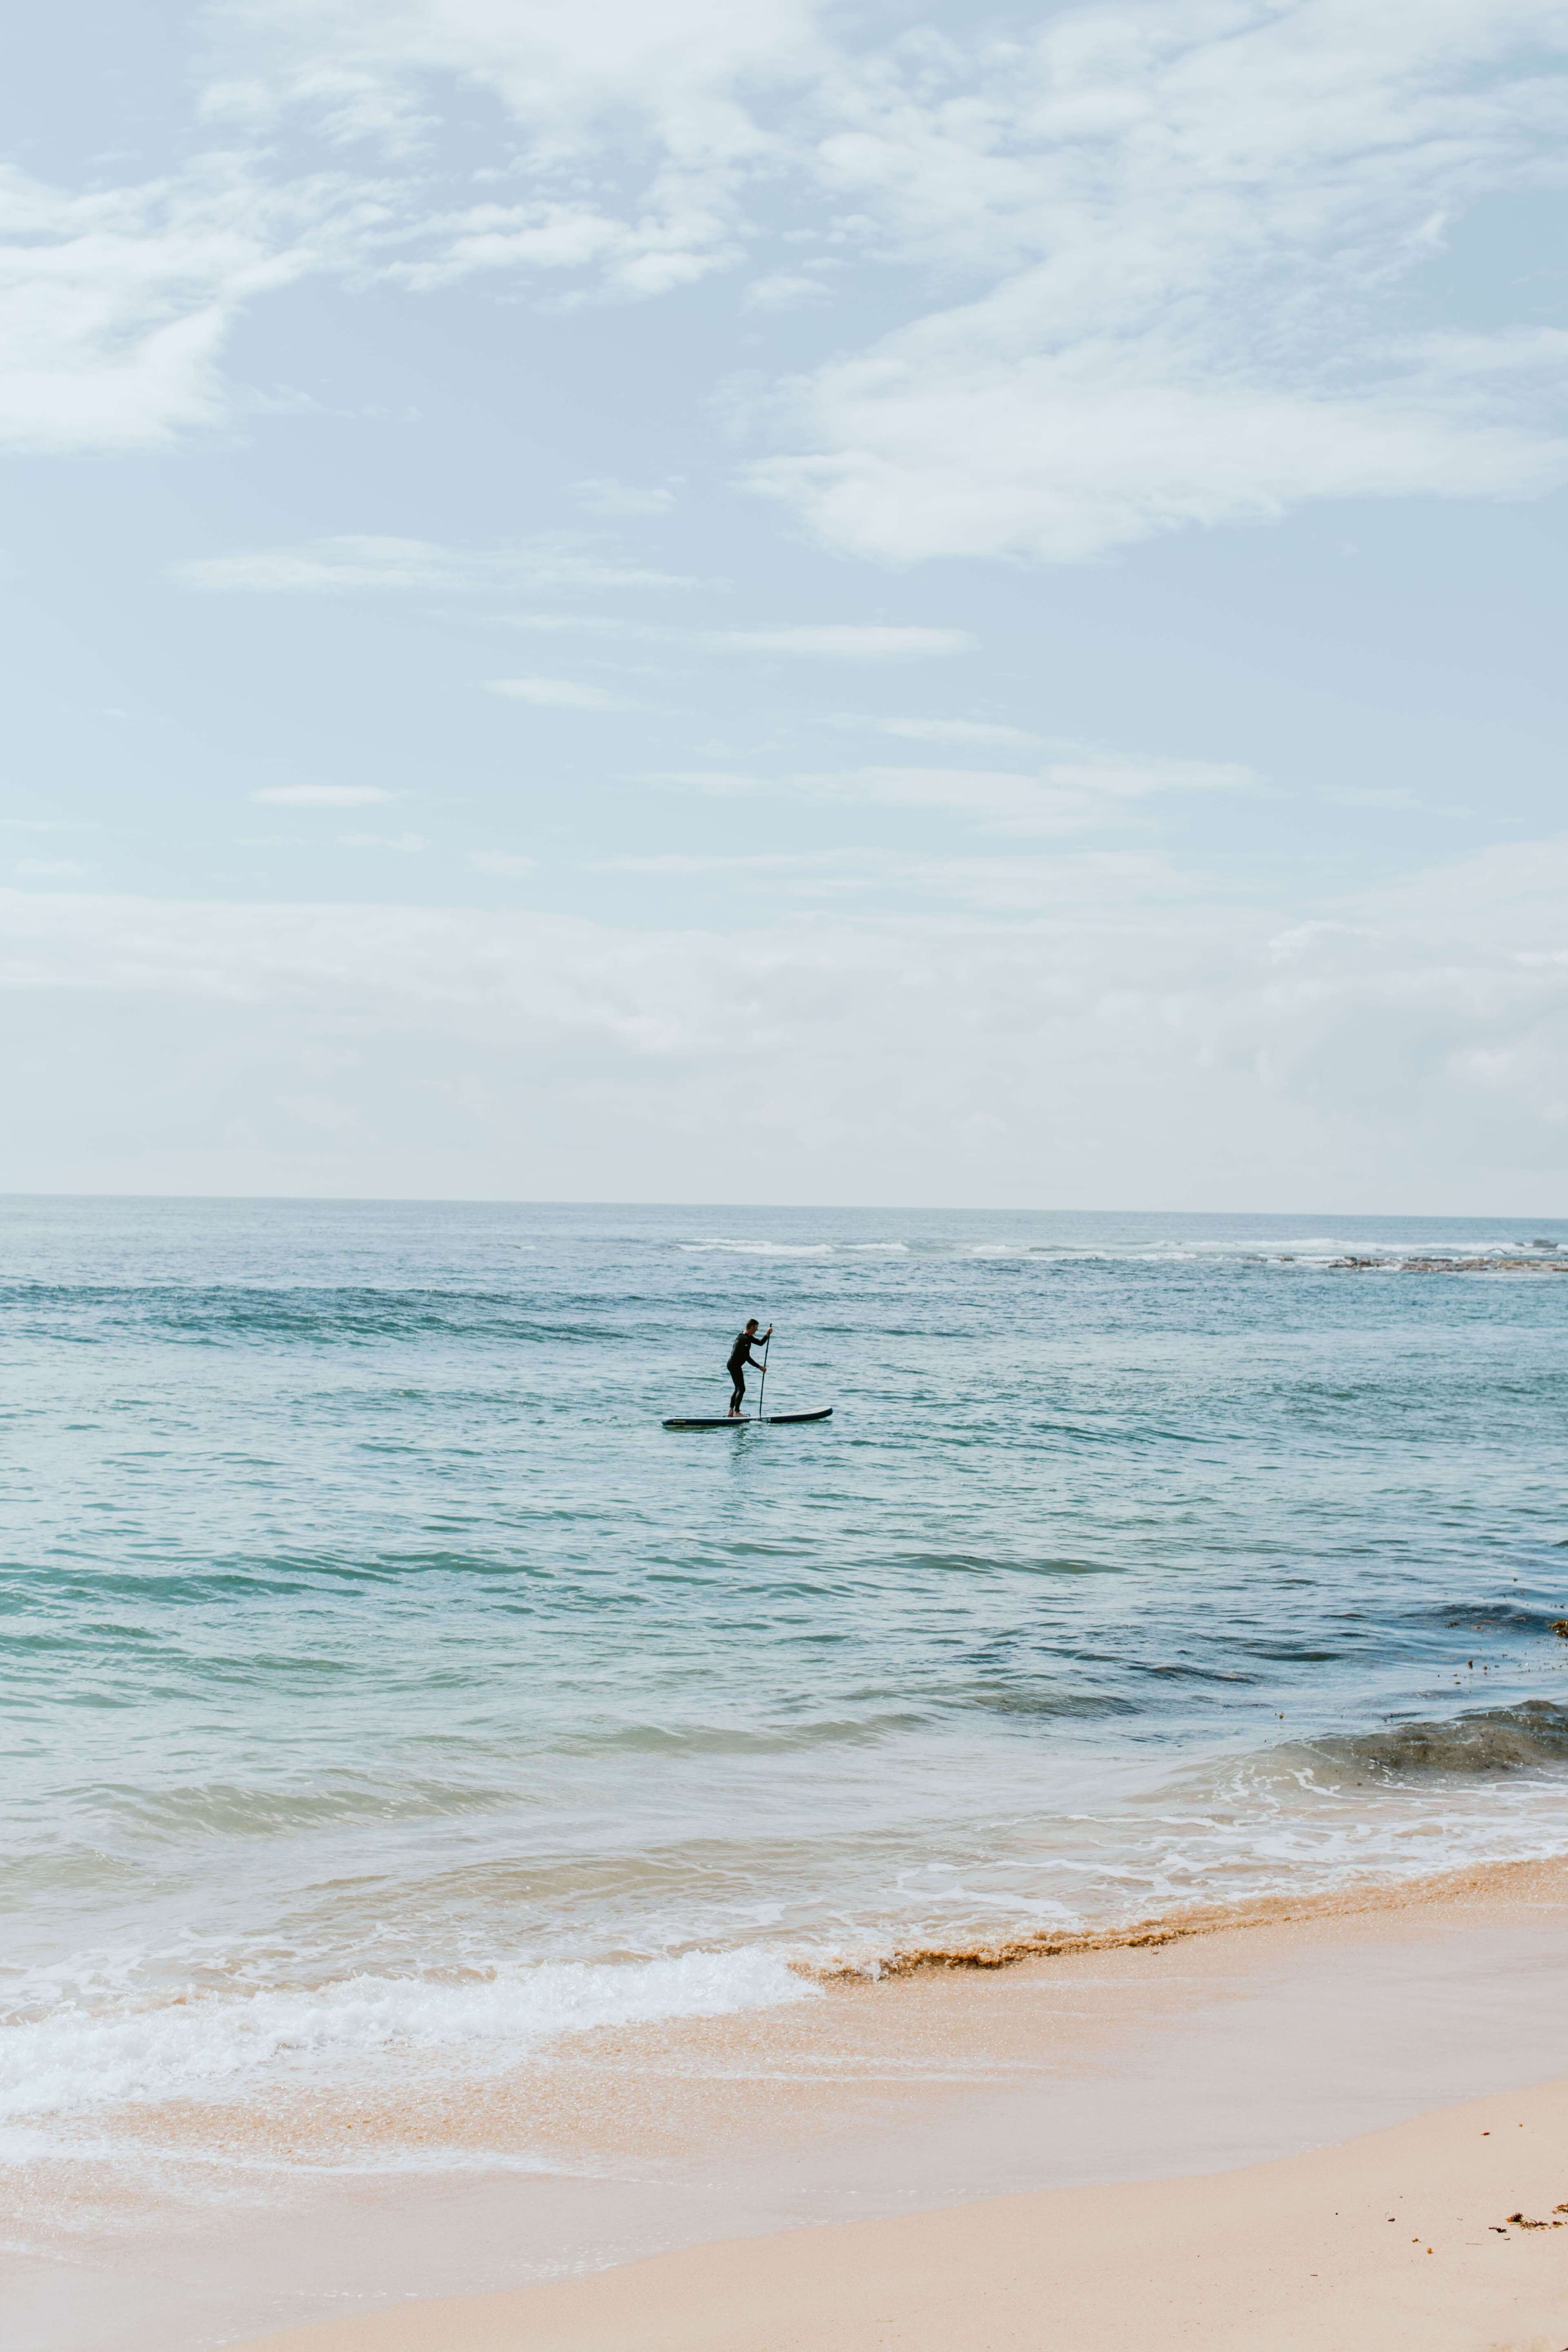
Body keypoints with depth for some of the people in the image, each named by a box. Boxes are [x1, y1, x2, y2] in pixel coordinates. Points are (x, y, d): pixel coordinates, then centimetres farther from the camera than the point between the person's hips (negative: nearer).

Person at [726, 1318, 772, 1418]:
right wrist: (759, 1367, -19)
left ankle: (731, 1412, 18)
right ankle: (736, 1412, -16)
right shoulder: (745, 1339, -22)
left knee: (738, 1388, 16)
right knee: (741, 1389, -11)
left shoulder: (748, 1337, 11)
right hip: (735, 1365, -11)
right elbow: (748, 1358, -23)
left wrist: (767, 1334, 5)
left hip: (733, 1364, 11)